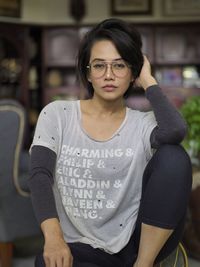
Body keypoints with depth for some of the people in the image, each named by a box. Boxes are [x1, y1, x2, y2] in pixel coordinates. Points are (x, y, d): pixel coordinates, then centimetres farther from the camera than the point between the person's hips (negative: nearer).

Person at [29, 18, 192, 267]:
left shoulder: (144, 123, 2)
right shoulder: (57, 114, 3)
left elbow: (176, 130, -23)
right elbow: (40, 175, -10)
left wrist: (148, 81, -7)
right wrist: (53, 236, -28)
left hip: (137, 242, 2)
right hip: (80, 247, -2)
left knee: (174, 156, -22)